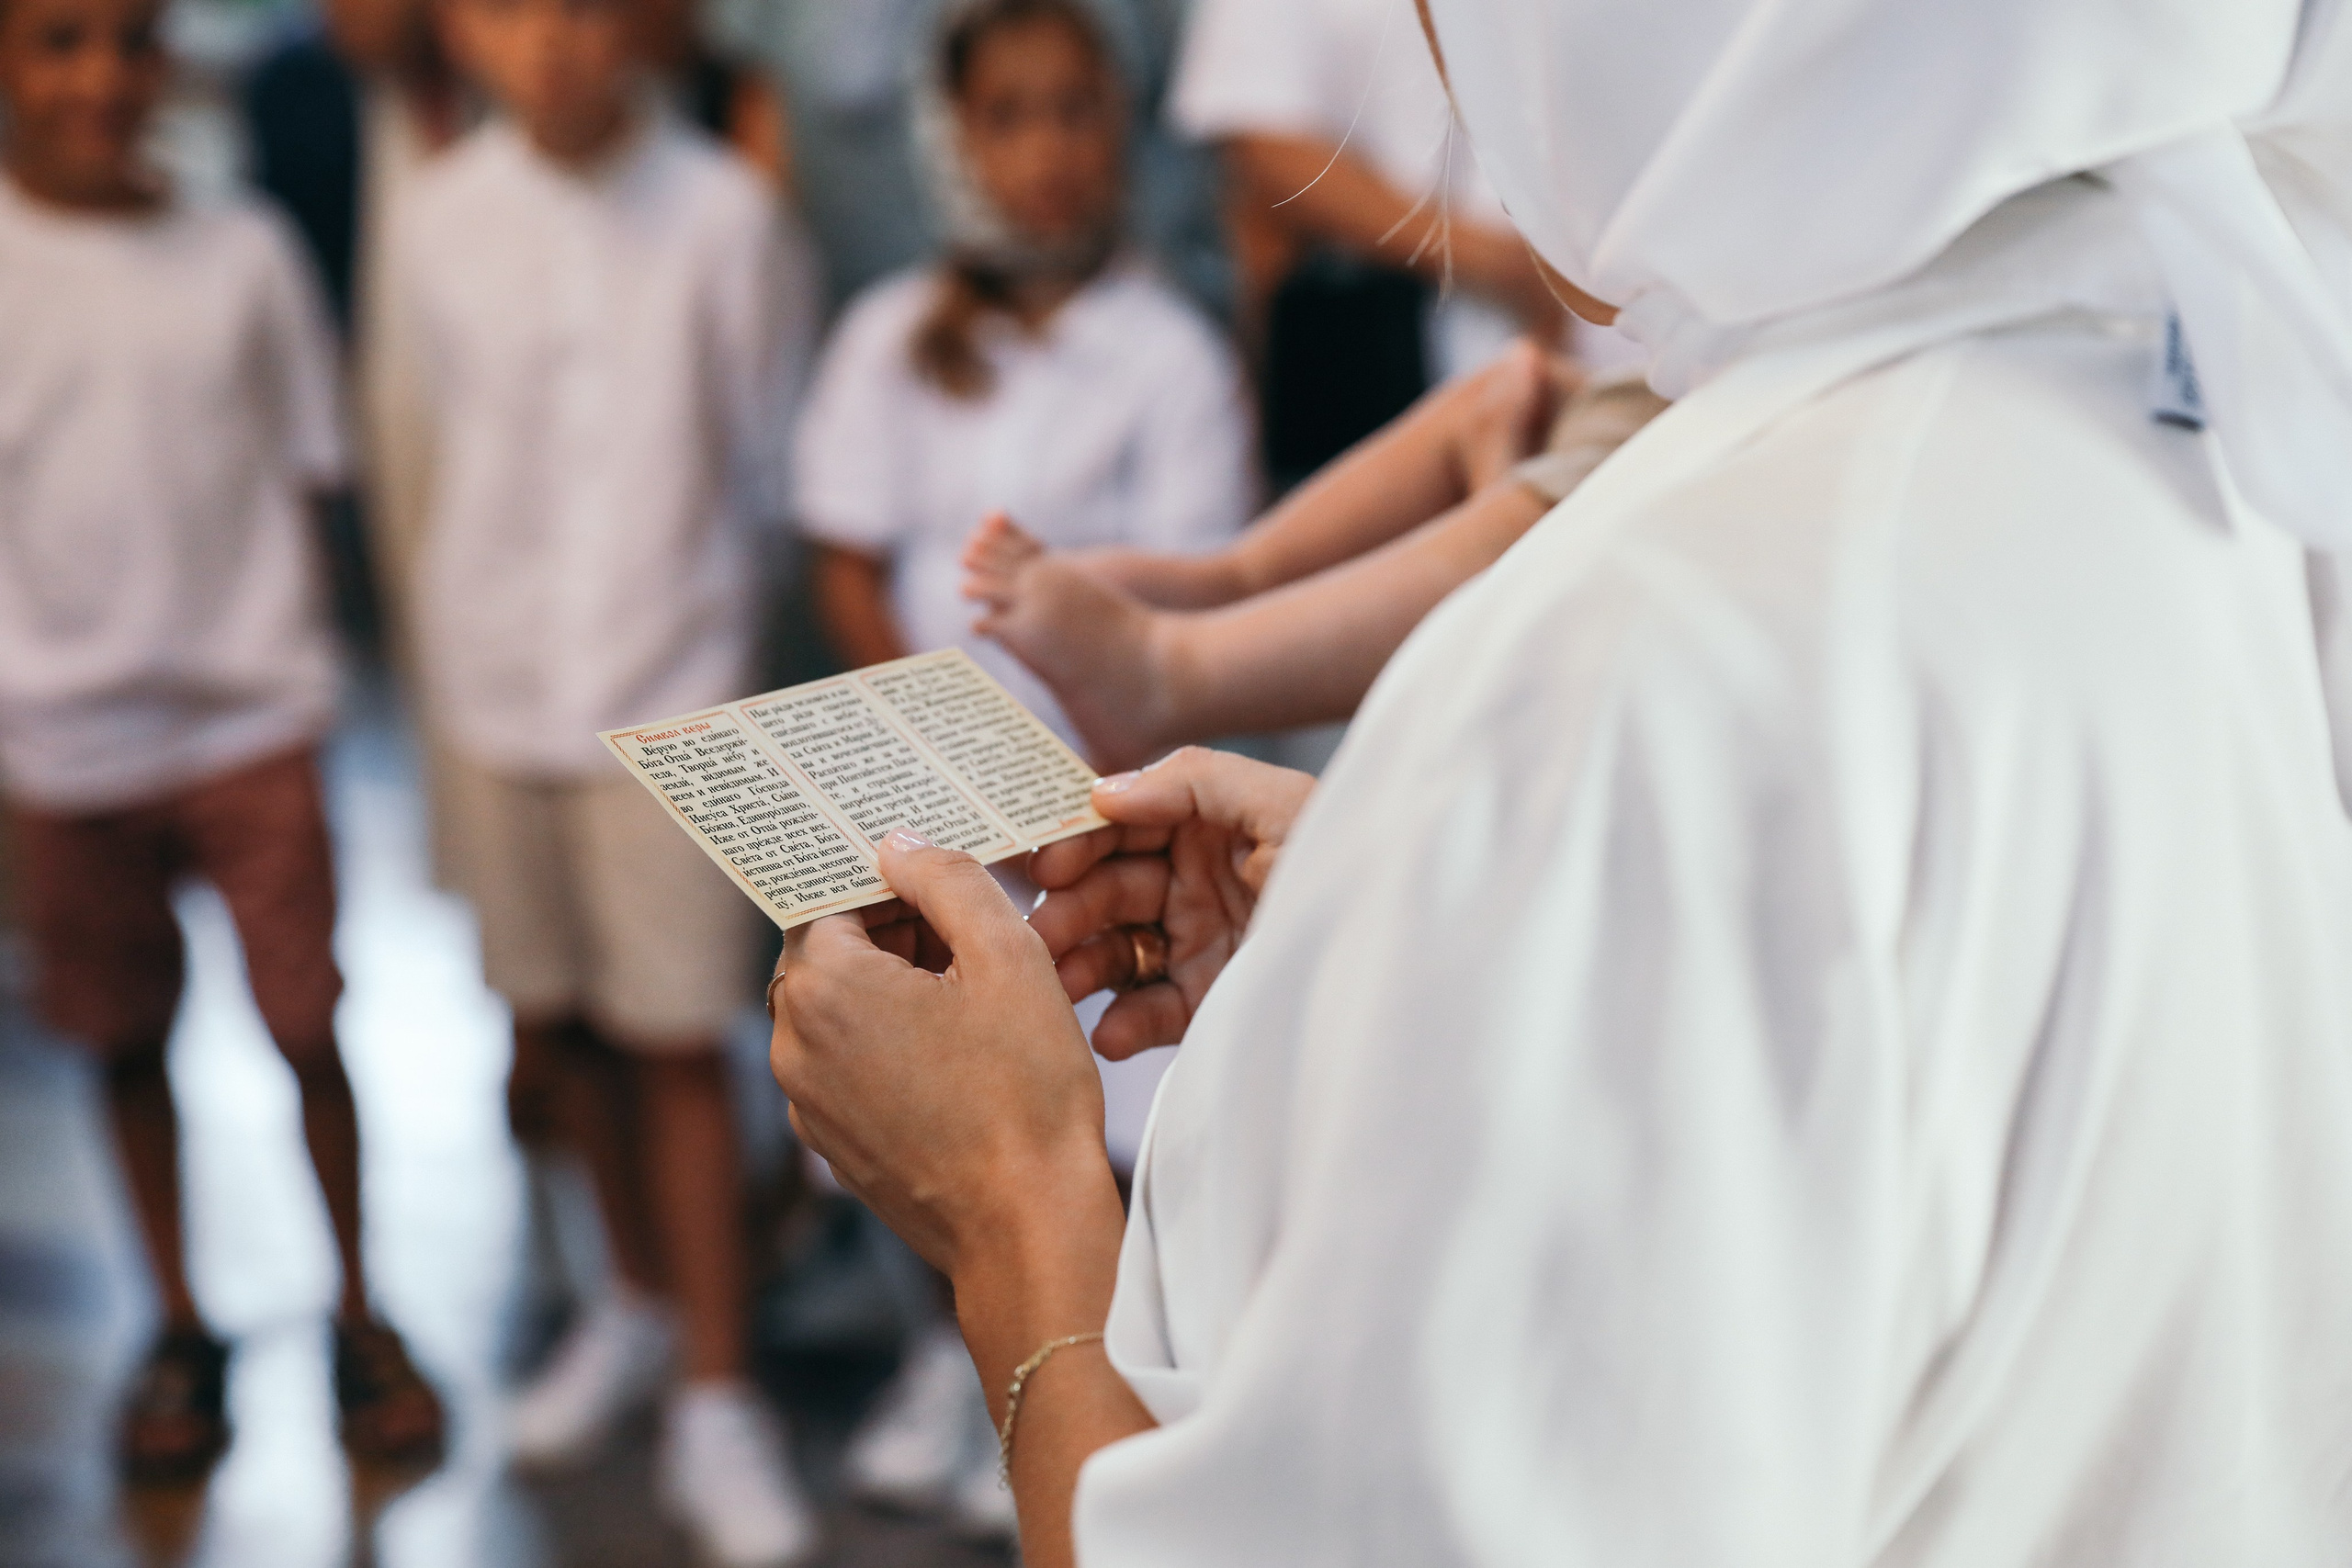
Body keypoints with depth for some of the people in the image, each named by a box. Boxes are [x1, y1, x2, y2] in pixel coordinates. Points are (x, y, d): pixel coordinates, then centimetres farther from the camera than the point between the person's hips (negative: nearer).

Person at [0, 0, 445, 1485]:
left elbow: (302, 483, 7)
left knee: (308, 1028, 1)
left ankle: (360, 1315, 20)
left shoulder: (244, 252, 0)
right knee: (129, 1041, 11)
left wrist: (301, 670, 3)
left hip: (248, 718, 0)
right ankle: (181, 1329, 29)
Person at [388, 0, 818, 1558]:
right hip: (497, 679, 4)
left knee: (679, 1047, -1)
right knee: (558, 1025, 15)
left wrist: (676, 583, 7)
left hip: (671, 684, -3)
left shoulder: (721, 211, -12)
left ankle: (718, 1402, 10)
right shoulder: (439, 220, -3)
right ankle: (641, 1297, 37)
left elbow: (761, 451, -1)